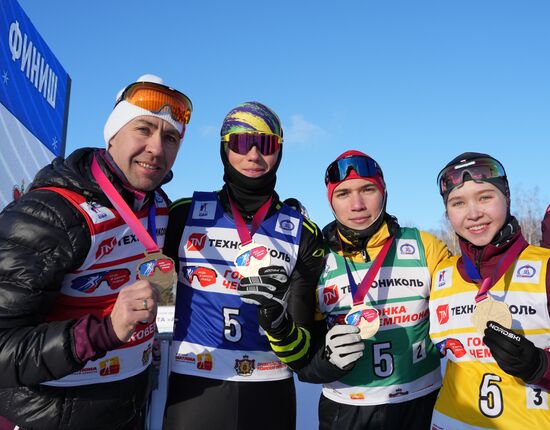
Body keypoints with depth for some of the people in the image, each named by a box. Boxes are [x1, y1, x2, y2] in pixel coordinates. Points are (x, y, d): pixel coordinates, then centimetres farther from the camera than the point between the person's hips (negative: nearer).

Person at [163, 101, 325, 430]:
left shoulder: (303, 233, -4)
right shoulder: (184, 214, -4)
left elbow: (303, 353, -7)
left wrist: (276, 320, -26)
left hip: (269, 395, 1)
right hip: (192, 390, 0)